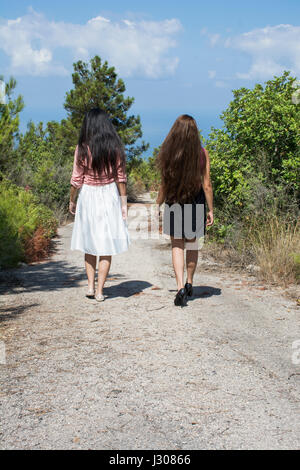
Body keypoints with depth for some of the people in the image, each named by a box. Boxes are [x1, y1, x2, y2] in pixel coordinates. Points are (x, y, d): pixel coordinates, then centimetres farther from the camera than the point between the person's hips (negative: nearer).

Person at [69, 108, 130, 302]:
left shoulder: (82, 149, -8)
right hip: (109, 196, 0)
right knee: (106, 245, 6)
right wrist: (124, 204, 5)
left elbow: (76, 180, -4)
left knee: (89, 244, 16)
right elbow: (121, 178, -2)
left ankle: (91, 286, 14)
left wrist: (72, 201, 9)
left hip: (87, 195, 0)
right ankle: (99, 291, 7)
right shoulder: (115, 148, -4)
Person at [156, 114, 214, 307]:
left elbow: (164, 184, -5)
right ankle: (189, 283, 30)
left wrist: (157, 206, 7)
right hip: (196, 204, 1)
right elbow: (207, 185, -7)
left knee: (177, 246, 7)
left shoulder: (168, 153, -9)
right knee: (192, 244, 18)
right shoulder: (202, 153, -8)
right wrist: (211, 210, 1)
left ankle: (181, 288, -6)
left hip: (173, 204, -1)